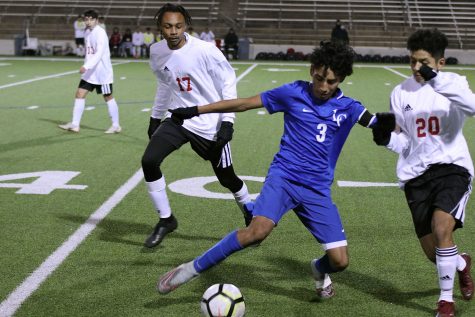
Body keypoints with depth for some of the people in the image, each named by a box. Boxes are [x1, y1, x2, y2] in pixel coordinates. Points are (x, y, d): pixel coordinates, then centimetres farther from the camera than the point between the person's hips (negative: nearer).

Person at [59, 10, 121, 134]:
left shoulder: (100, 33, -17)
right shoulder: (87, 32, 9)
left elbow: (99, 53, -28)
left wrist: (86, 66, -37)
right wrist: (86, 67, 17)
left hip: (102, 72, -8)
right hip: (89, 72, 8)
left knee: (108, 97, 2)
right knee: (80, 94, 1)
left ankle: (116, 126, 14)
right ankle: (75, 124, 4)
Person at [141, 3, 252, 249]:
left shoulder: (205, 51, -20)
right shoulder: (157, 52, -3)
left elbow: (228, 83, -11)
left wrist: (227, 122, -16)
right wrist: (155, 117, 19)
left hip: (210, 125, -4)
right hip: (177, 119, 4)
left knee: (226, 178, 6)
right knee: (149, 161, -15)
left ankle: (252, 218, 36)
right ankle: (166, 220, 4)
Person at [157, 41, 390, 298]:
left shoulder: (348, 108, 4)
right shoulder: (293, 93, -1)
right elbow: (244, 103, 4)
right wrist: (195, 111, 5)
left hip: (318, 190, 3)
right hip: (284, 177, -3)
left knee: (340, 260, -5)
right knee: (258, 231, -30)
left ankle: (320, 270, 34)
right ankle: (192, 269, -15)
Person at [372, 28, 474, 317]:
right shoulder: (401, 93, 7)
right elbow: (406, 142, 12)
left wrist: (437, 80, -33)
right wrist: (388, 139, -10)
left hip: (451, 167, -3)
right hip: (416, 174, 3)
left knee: (441, 228, -25)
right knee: (433, 252, 5)